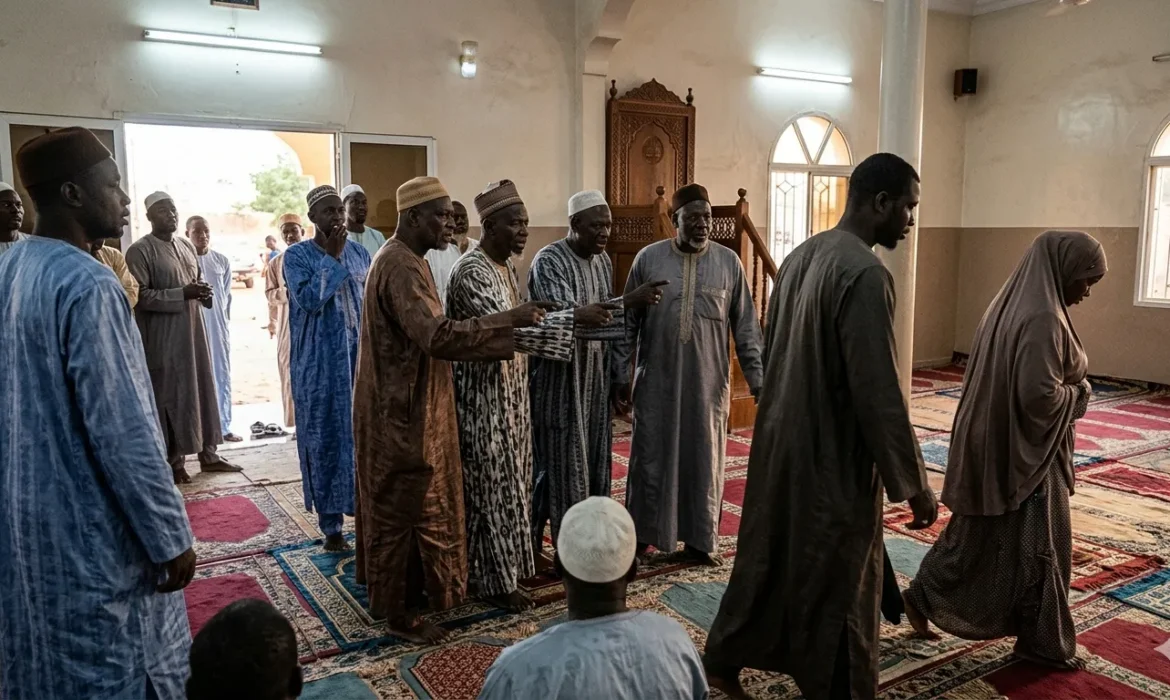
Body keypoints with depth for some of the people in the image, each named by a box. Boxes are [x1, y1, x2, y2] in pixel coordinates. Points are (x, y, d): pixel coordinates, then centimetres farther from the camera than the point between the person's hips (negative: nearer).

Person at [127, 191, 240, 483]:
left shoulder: (187, 246, 13)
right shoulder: (140, 251, -10)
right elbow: (140, 296, -17)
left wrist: (203, 292, 0)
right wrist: (182, 294, -23)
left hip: (193, 330, 7)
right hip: (163, 337, -7)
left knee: (202, 388, 10)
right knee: (170, 395, 0)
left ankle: (208, 453, 20)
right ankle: (174, 459, 11)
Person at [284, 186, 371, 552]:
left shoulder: (359, 253, 8)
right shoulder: (297, 255, -4)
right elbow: (310, 299, -21)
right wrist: (332, 257, -15)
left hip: (359, 357, 4)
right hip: (320, 364, -3)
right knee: (326, 438, 3)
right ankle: (331, 524, 14)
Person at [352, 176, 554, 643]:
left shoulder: (403, 258, 13)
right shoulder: (401, 266, -22)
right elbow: (437, 335, -33)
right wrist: (510, 323, -31)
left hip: (408, 405, 11)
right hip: (403, 412, -10)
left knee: (409, 505, 20)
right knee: (402, 508, 2)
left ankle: (397, 592, 36)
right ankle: (398, 612, 17)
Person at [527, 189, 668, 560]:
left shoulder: (603, 260, 8)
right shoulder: (548, 262, -16)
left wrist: (615, 375, 15)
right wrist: (630, 301, -29)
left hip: (595, 379, 8)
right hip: (559, 380, -7)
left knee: (593, 462, 14)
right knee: (562, 463, 2)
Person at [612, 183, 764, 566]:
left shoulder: (729, 262, 0)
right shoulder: (649, 258, -2)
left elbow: (746, 328, 3)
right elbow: (628, 324, 1)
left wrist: (757, 379, 0)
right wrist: (620, 377, -1)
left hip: (708, 383, 1)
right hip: (656, 381, -1)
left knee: (704, 461, 10)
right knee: (650, 458, 8)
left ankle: (700, 540, 25)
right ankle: (642, 535, 26)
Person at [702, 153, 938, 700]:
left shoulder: (799, 256, 6)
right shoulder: (865, 274, -21)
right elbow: (878, 393, -23)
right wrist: (913, 483, -14)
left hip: (782, 441, 9)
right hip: (832, 457, -9)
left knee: (769, 558, 21)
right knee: (838, 584, 8)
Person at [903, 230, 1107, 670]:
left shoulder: (1013, 305, 8)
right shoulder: (1043, 319, -22)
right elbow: (1039, 395, -26)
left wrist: (1069, 388, 13)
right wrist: (1079, 393, -8)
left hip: (993, 444, 9)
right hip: (1023, 450, -9)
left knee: (977, 535, 19)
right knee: (1038, 543, 5)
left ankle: (924, 597, 26)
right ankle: (1045, 643, 20)